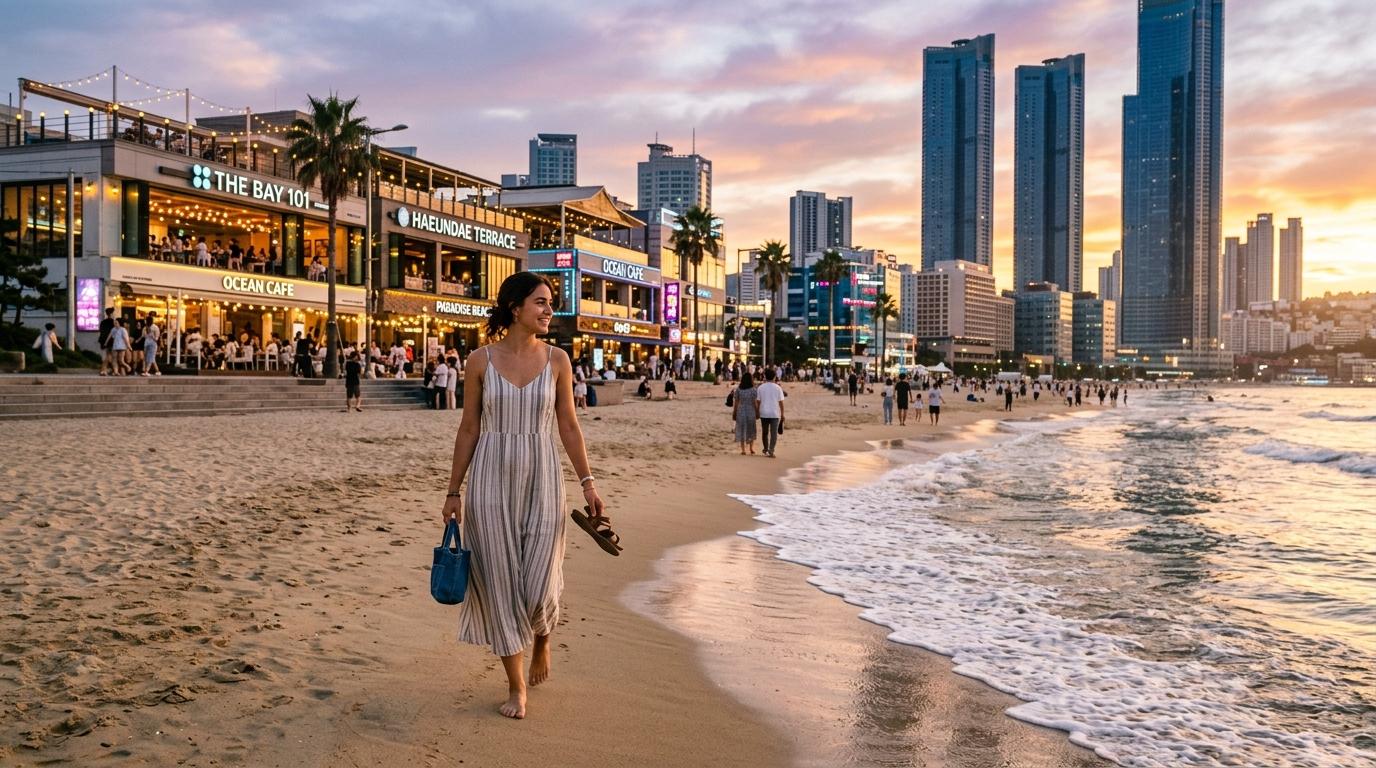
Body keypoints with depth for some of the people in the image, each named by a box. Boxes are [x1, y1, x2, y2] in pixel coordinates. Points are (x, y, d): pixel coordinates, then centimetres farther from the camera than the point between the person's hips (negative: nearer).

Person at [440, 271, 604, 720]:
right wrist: (454, 490, 4)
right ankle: (516, 687, 20)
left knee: (539, 586, -3)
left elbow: (568, 426, 5)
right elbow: (469, 428, 4)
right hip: (491, 481, 0)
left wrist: (588, 483, 2)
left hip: (541, 480, 0)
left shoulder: (556, 359, 2)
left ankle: (541, 638, 35)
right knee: (500, 582, 4)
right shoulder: (481, 360, 0)